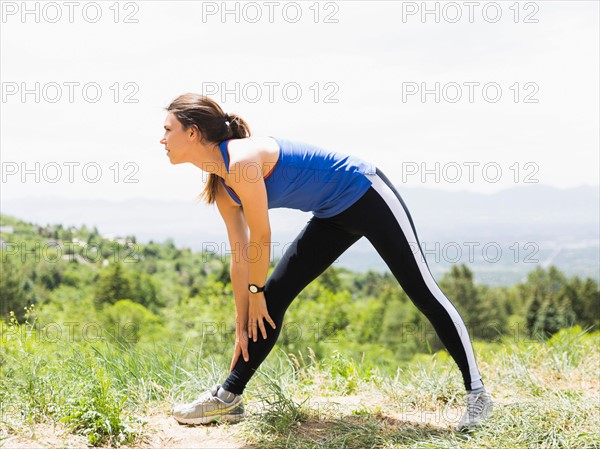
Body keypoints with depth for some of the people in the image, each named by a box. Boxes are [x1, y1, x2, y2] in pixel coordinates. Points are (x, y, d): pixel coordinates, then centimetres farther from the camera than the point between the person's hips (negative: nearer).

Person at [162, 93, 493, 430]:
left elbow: (261, 237, -21)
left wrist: (255, 291, -6)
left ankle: (476, 391, 5)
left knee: (424, 293, -4)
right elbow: (240, 257, 4)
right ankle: (228, 398, 10)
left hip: (368, 196, -9)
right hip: (334, 215, 9)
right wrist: (242, 327, 6)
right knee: (274, 296, 4)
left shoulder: (241, 159, -27)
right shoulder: (222, 187, 0)